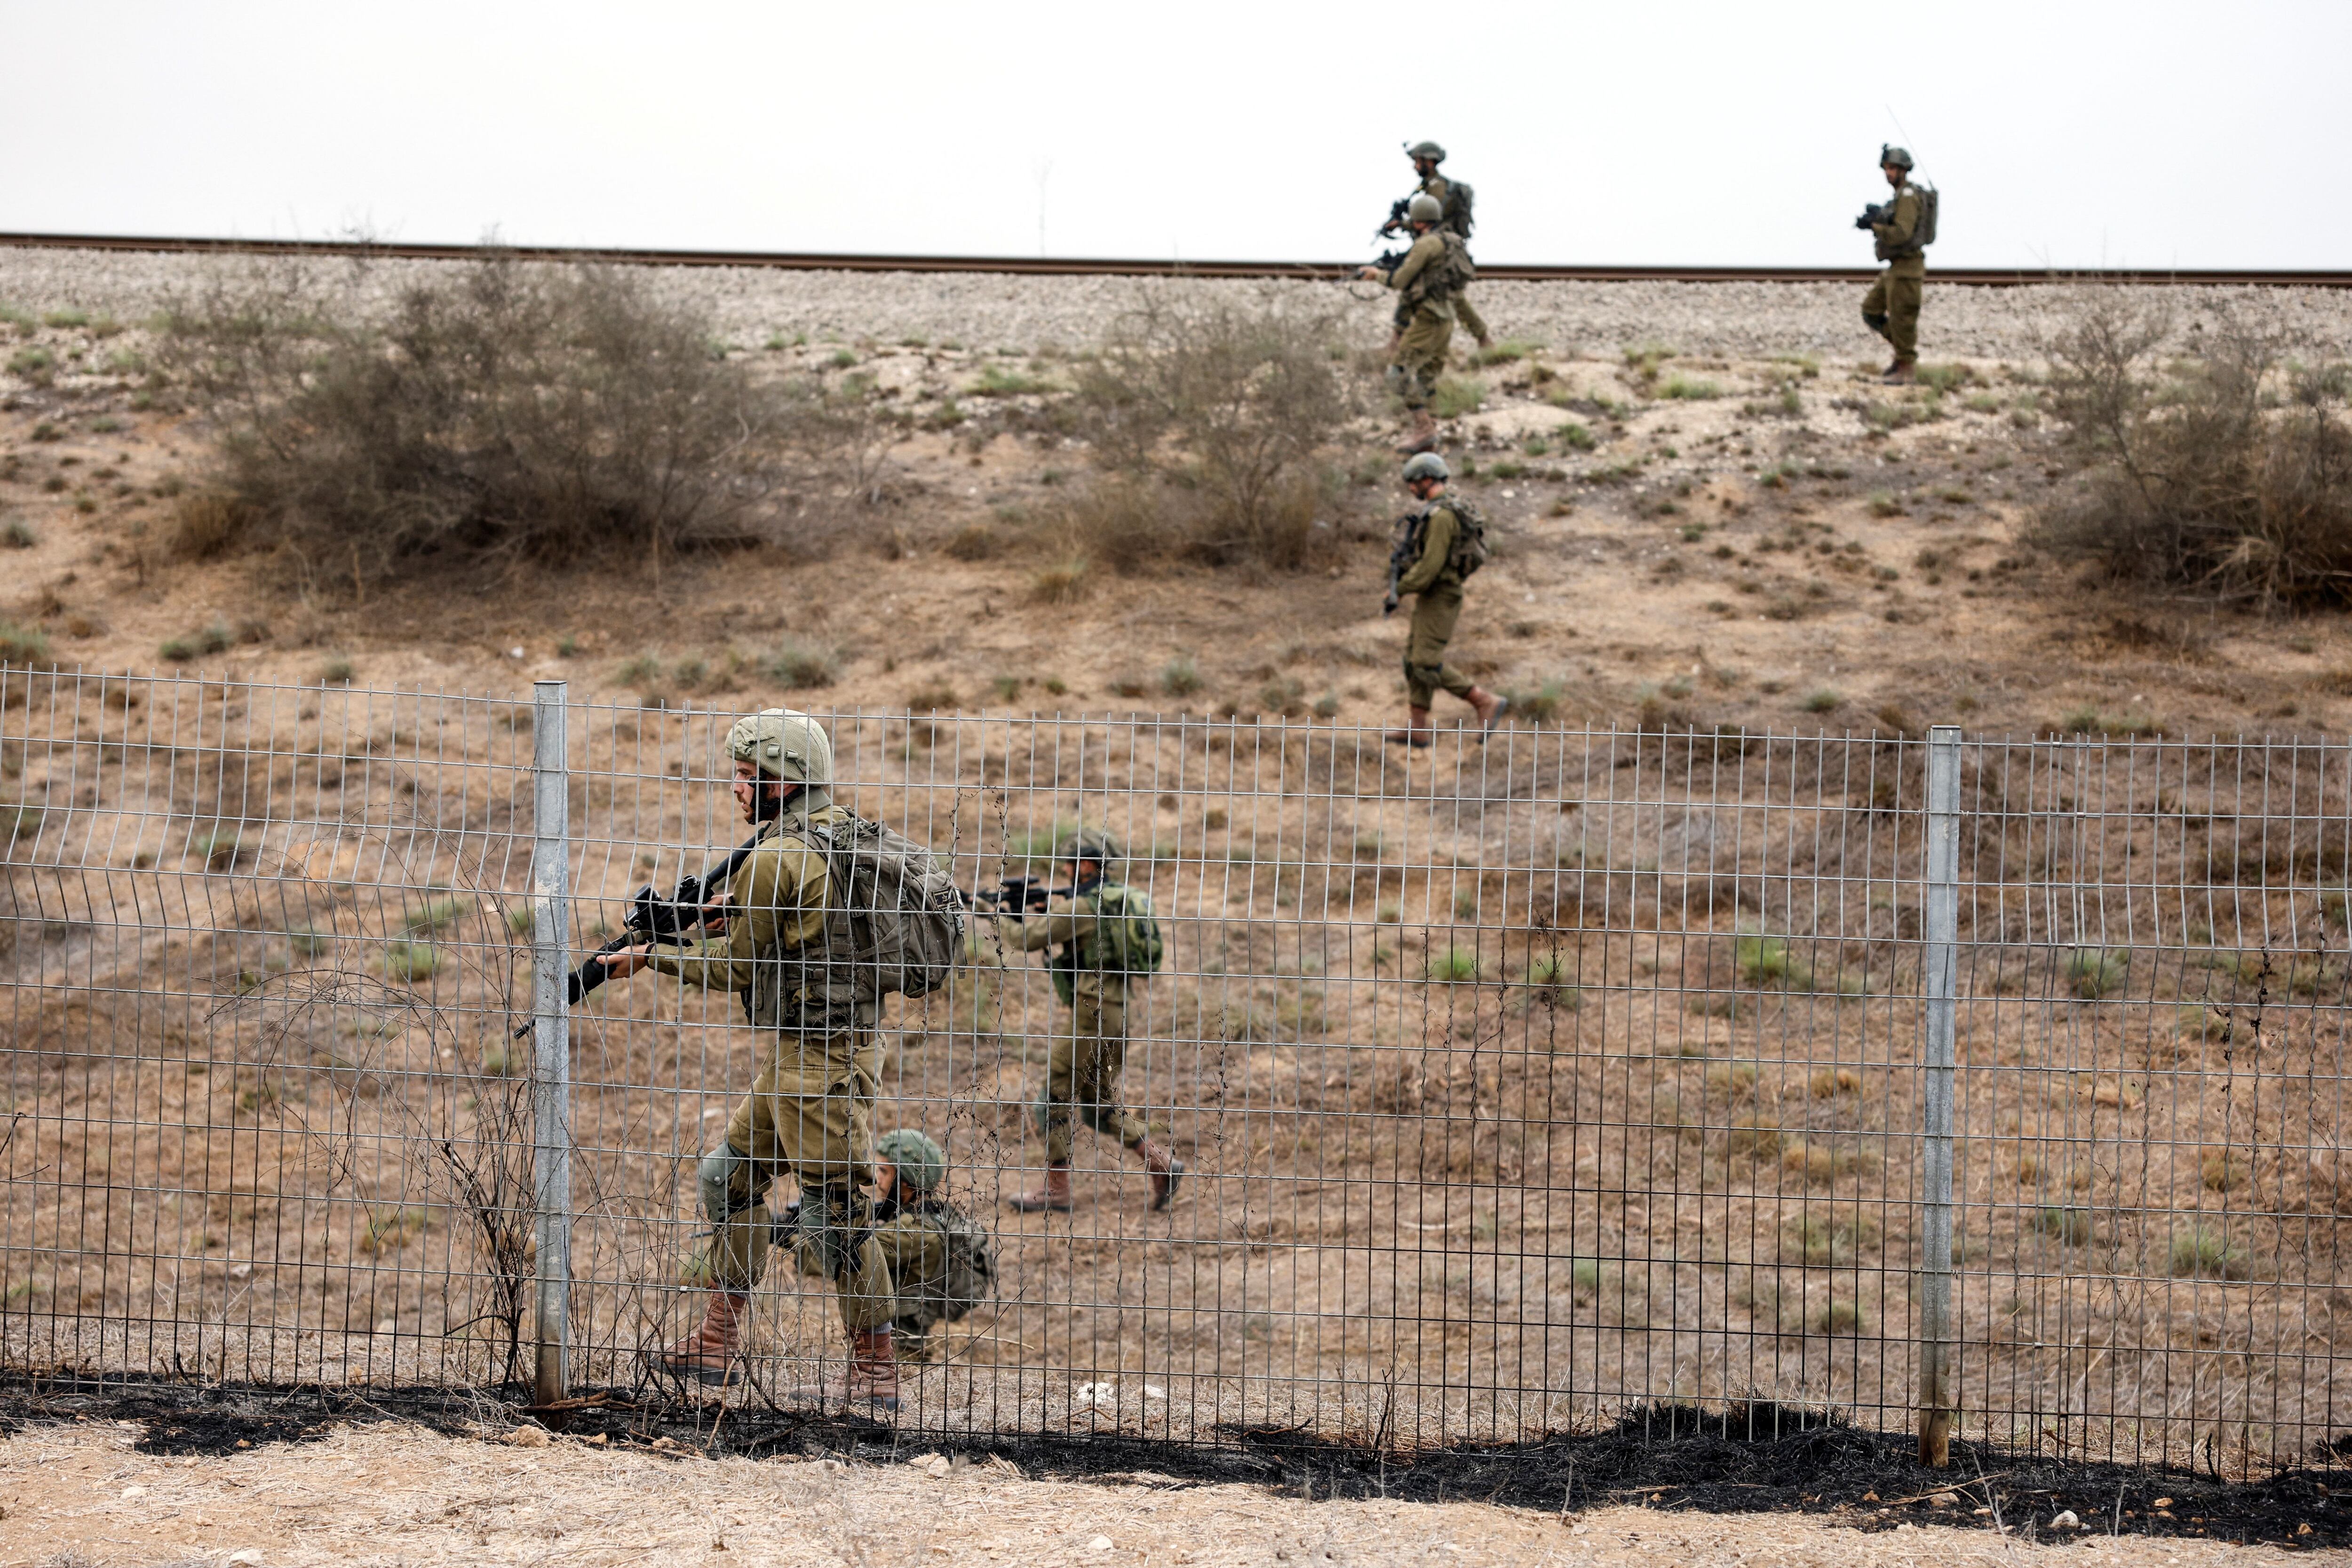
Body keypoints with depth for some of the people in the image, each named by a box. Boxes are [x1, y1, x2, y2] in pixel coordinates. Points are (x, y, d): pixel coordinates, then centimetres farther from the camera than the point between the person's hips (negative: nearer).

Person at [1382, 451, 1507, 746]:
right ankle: (1417, 729, 9)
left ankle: (1486, 703, -6)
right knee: (1415, 659, 9)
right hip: (1431, 597, 10)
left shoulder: (1442, 516, -20)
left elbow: (1430, 565, -25)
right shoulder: (1436, 511, 14)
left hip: (1438, 597, -10)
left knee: (1426, 663, -11)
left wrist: (1397, 591, -18)